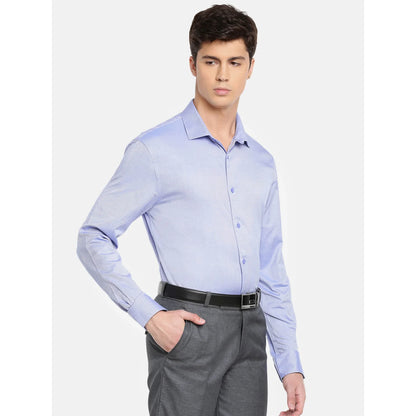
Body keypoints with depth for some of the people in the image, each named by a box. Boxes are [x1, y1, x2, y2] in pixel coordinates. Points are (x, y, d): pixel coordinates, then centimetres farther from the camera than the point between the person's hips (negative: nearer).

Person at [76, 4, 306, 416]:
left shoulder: (261, 162, 14)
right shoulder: (155, 150, -3)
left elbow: (271, 271, 16)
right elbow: (93, 239, -4)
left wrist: (290, 364, 11)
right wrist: (150, 315, -12)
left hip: (250, 334, 5)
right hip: (187, 328, -5)